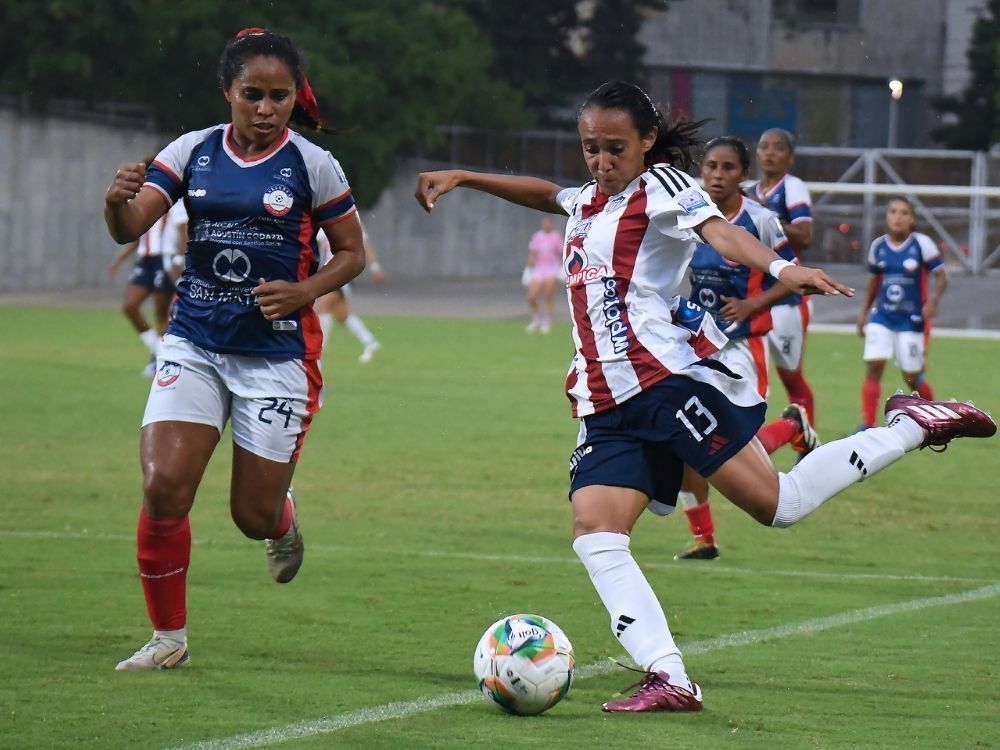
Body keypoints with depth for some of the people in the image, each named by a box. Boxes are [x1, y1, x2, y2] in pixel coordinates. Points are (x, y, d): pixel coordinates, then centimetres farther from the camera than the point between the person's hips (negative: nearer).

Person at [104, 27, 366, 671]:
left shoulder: (312, 166, -5)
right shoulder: (192, 152, 0)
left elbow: (352, 253, 5)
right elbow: (130, 228, -9)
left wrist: (305, 291, -14)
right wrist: (118, 202, -32)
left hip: (279, 353, -2)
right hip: (195, 345, 2)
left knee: (255, 515, 2)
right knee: (163, 486, -14)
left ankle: (284, 525, 42)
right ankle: (169, 636, 2)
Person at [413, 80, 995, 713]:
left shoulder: (662, 187, 1)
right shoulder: (588, 203, 23)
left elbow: (721, 233, -18)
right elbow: (541, 192, 47)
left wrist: (779, 268, -37)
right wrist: (462, 178, 46)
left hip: (673, 379, -8)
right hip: (610, 409, 8)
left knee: (779, 503, -14)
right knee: (595, 535, -13)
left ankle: (913, 426, 5)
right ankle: (669, 679, -21)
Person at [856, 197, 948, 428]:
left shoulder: (921, 244, -9)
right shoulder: (878, 247, 3)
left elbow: (941, 276, -9)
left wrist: (934, 299, -27)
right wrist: (864, 312, 16)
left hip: (912, 320, -3)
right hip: (882, 317, 3)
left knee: (912, 377, 3)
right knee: (873, 366, -13)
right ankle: (868, 425, -8)